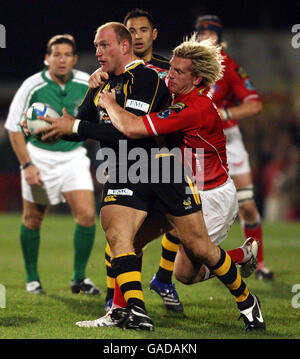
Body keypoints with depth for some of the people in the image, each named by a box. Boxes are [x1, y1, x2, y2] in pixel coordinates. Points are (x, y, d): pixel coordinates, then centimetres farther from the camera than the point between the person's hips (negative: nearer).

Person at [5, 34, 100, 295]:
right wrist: (27, 164, -12)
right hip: (39, 156, -2)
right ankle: (32, 279, 24)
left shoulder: (87, 84, -6)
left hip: (74, 156, 2)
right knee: (33, 219, 7)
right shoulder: (32, 86, -13)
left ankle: (79, 278, 1)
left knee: (87, 215, -12)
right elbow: (14, 127, -6)